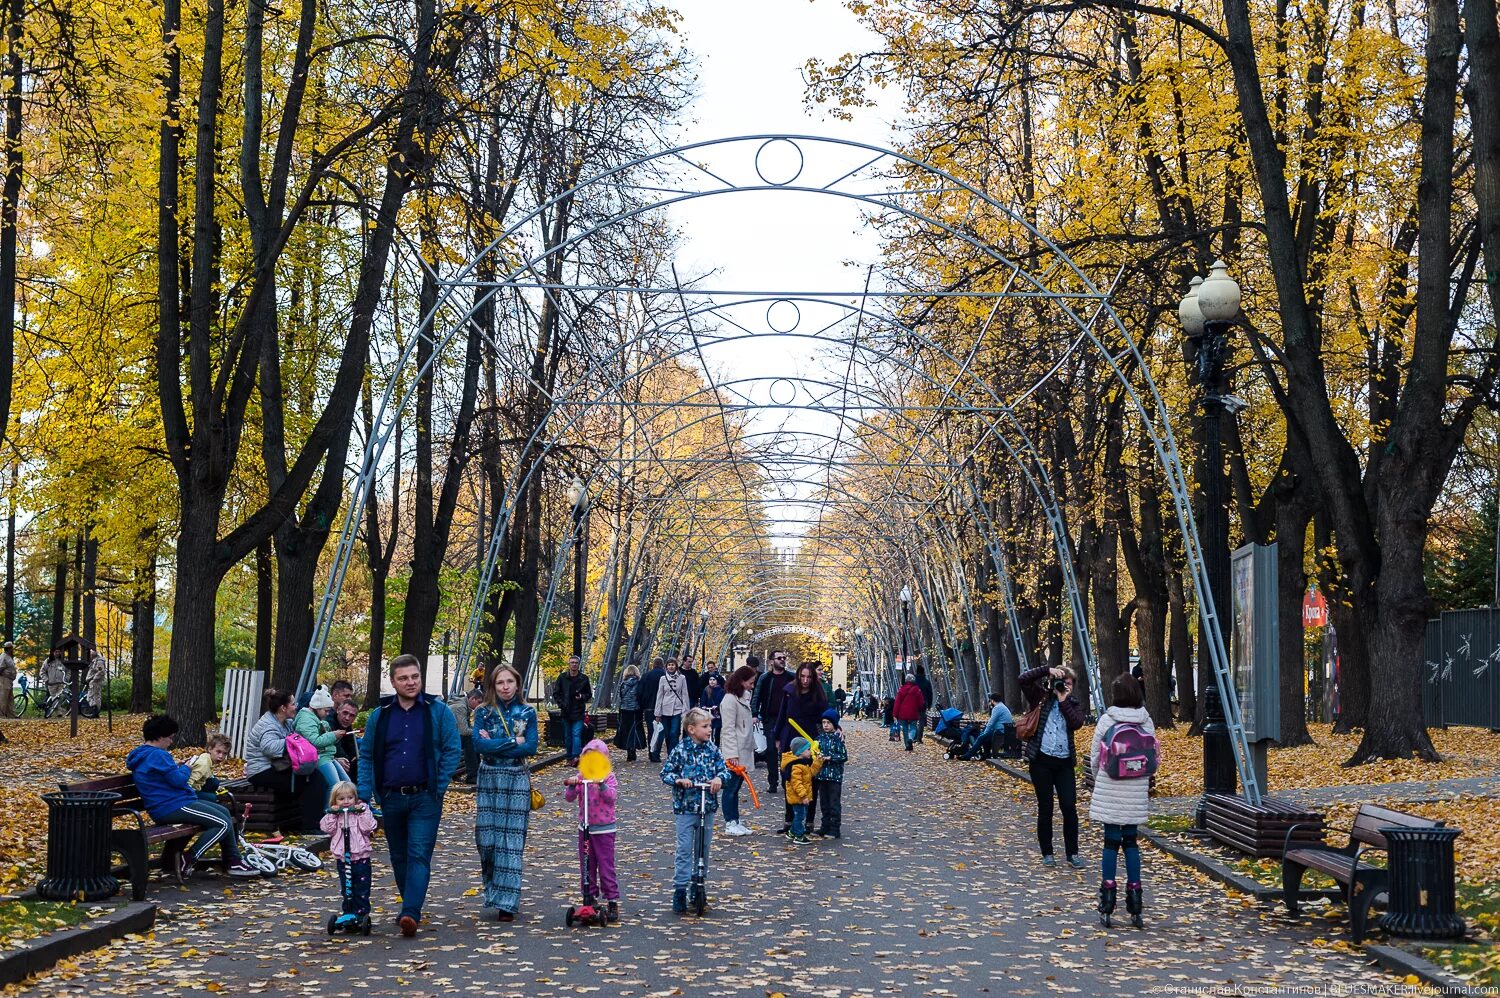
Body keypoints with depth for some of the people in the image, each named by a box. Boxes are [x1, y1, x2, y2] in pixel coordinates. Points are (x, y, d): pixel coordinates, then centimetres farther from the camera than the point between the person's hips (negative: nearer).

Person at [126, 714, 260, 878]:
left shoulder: (143, 754, 16)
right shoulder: (158, 755, -19)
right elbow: (178, 780, -19)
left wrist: (176, 767, 14)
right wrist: (186, 768, 0)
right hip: (173, 808, -12)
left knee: (224, 811, 17)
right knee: (223, 824, -14)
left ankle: (235, 862, 14)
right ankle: (188, 861, -10)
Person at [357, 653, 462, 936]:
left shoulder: (438, 711, -1)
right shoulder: (379, 715, 7)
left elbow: (453, 751, -1)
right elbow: (366, 755, 11)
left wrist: (439, 788, -8)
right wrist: (365, 794, 2)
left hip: (424, 798, -4)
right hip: (391, 799, 4)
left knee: (419, 856, -12)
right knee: (399, 857, 13)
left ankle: (411, 913, -18)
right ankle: (410, 907, 27)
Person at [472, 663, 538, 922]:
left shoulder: (527, 712, 3)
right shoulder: (484, 712, 4)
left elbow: (531, 747, -8)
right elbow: (479, 744, -11)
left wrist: (494, 745, -10)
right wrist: (513, 741, -11)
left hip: (517, 780, -1)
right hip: (489, 780, 1)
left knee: (512, 841, -3)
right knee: (486, 838, -2)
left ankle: (506, 903, 0)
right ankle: (493, 889, 22)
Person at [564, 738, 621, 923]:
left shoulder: (608, 776, -5)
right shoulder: (580, 777, 3)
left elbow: (612, 796, -18)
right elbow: (569, 797, -3)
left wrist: (601, 784, -33)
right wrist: (571, 785, -22)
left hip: (604, 829, -4)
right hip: (585, 828, 4)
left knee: (606, 867, -2)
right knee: (586, 867, 11)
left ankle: (613, 902, 6)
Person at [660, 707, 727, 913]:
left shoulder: (712, 749, 2)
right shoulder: (680, 750, -8)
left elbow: (724, 769, 2)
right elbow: (665, 772, -4)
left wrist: (719, 778, -19)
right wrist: (678, 780, -23)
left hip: (708, 805, 4)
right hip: (685, 806, -4)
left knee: (704, 847, 12)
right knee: (684, 848, -5)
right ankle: (680, 890, 0)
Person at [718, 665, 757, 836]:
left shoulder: (744, 697, 14)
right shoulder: (730, 700, -15)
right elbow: (728, 729, -19)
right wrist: (732, 754, -22)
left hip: (744, 751, 9)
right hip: (734, 752, -9)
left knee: (736, 787, 13)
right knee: (731, 787, -2)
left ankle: (735, 821, 18)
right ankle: (730, 823, 3)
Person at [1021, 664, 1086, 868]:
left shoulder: (1073, 704, 10)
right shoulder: (1042, 698, 5)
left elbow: (1077, 723, -9)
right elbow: (1024, 678, -8)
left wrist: (1063, 701, -8)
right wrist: (1048, 670, -11)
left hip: (1064, 762, 2)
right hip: (1041, 760, -2)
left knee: (1069, 807, -2)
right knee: (1045, 808, 5)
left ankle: (1072, 853, 10)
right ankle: (1047, 853, 15)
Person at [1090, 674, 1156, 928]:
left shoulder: (1106, 720, -8)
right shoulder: (1146, 722, 1)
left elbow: (1095, 755, -3)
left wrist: (1097, 781, 14)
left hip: (1109, 789, -3)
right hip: (1136, 792, 3)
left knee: (1111, 842, 3)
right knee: (1130, 842, 11)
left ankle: (1107, 905, 1)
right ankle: (1135, 906, 9)